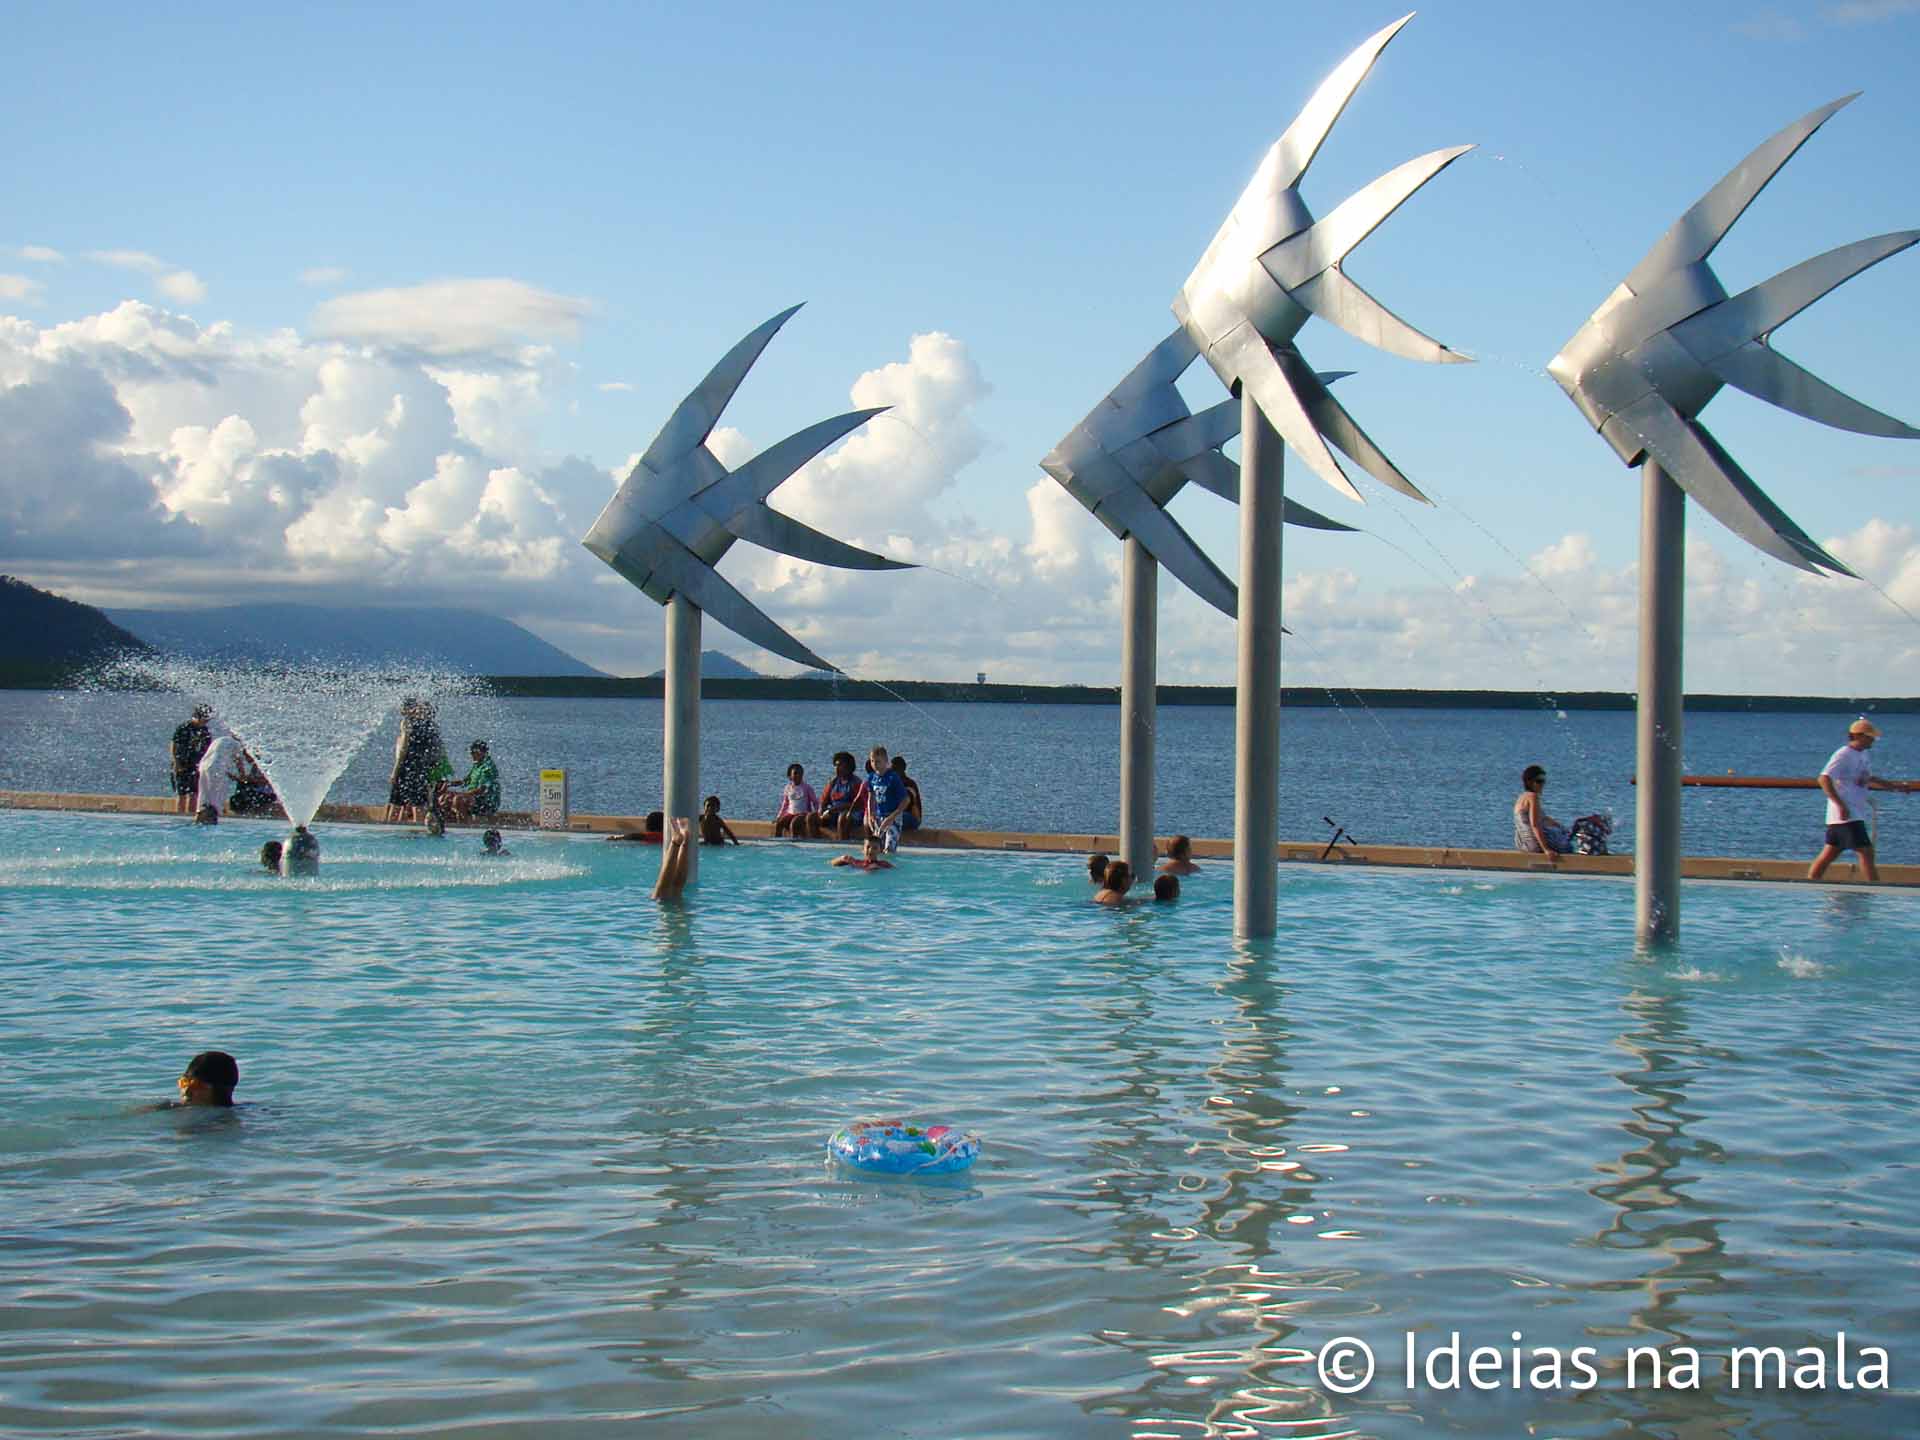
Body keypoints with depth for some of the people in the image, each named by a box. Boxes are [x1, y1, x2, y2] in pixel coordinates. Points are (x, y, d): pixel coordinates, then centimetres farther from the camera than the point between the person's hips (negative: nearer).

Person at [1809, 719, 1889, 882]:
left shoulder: (1862, 755, 16)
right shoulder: (1844, 755, -14)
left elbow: (1868, 780, 31)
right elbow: (1824, 779, -24)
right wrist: (1841, 805, -29)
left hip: (1855, 814, 9)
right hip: (1845, 815, -9)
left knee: (1829, 854, 11)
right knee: (1866, 852, -10)